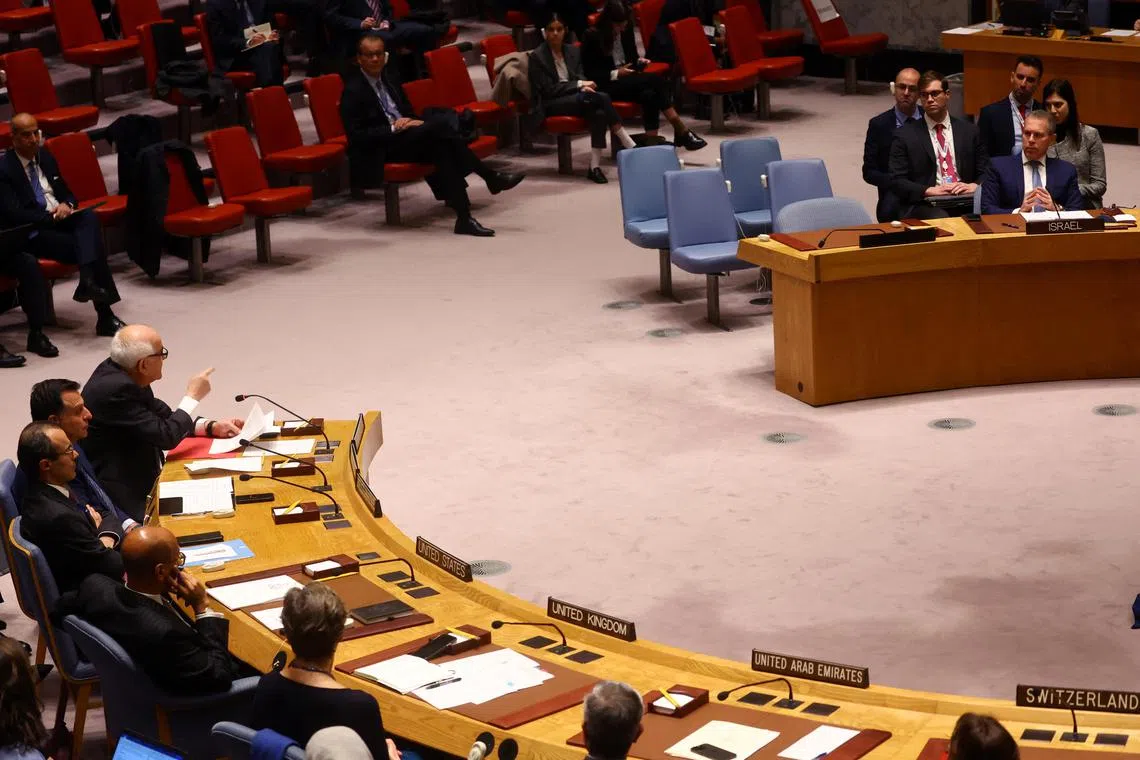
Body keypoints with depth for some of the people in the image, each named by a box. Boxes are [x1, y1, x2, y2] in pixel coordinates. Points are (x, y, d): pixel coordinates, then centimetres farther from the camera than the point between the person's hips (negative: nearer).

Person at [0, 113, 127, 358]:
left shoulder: (45, 156, 15)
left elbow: (67, 193, 20)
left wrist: (67, 205, -6)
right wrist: (51, 216, -20)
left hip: (61, 218, 6)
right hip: (32, 233, -6)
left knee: (89, 217, -28)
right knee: (92, 246, -27)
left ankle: (87, 282, -41)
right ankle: (104, 317, -27)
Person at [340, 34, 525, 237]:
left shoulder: (388, 77, 14)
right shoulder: (353, 91, -8)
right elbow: (356, 136, -14)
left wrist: (413, 121, -3)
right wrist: (393, 128, -20)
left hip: (403, 134, 7)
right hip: (379, 152, -7)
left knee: (441, 146, -28)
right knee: (439, 125, -27)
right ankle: (491, 177, -24)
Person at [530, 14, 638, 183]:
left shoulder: (573, 51, 13)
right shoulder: (537, 56, -5)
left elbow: (580, 77, 11)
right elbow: (549, 90, -10)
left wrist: (584, 87, -15)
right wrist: (579, 85, -15)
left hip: (575, 98, 6)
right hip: (550, 105, -6)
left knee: (599, 113, -33)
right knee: (602, 98, -30)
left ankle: (595, 166, -37)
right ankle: (630, 146, -28)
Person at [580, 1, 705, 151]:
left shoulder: (626, 30, 6)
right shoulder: (592, 37, -10)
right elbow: (589, 73, -10)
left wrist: (639, 61, -3)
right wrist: (615, 74, -19)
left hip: (627, 80, 6)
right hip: (607, 85, -6)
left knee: (649, 95, -31)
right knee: (656, 81, -26)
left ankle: (652, 141, -36)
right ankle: (682, 132, -25)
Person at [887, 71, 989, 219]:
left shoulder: (969, 131, 17)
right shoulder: (905, 134, 9)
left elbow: (986, 173, 16)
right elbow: (897, 182, 2)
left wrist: (973, 186, -7)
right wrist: (929, 190, -13)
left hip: (965, 203, 3)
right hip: (925, 205, -3)